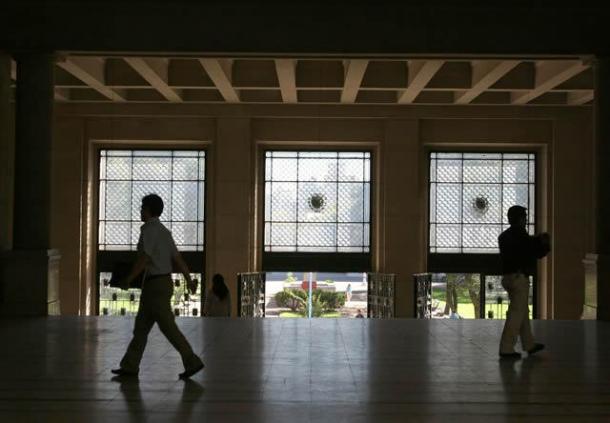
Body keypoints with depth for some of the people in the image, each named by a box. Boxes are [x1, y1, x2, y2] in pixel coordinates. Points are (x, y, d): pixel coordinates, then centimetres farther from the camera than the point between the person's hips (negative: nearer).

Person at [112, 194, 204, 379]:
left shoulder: (149, 230, -17)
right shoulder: (163, 231, 13)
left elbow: (143, 260, -21)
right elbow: (177, 258, 14)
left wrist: (128, 280, -10)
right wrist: (189, 280, 14)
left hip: (155, 285, -10)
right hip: (162, 283, 10)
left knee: (168, 327, -6)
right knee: (141, 325, 12)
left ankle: (192, 362, -4)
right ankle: (130, 366, 16)